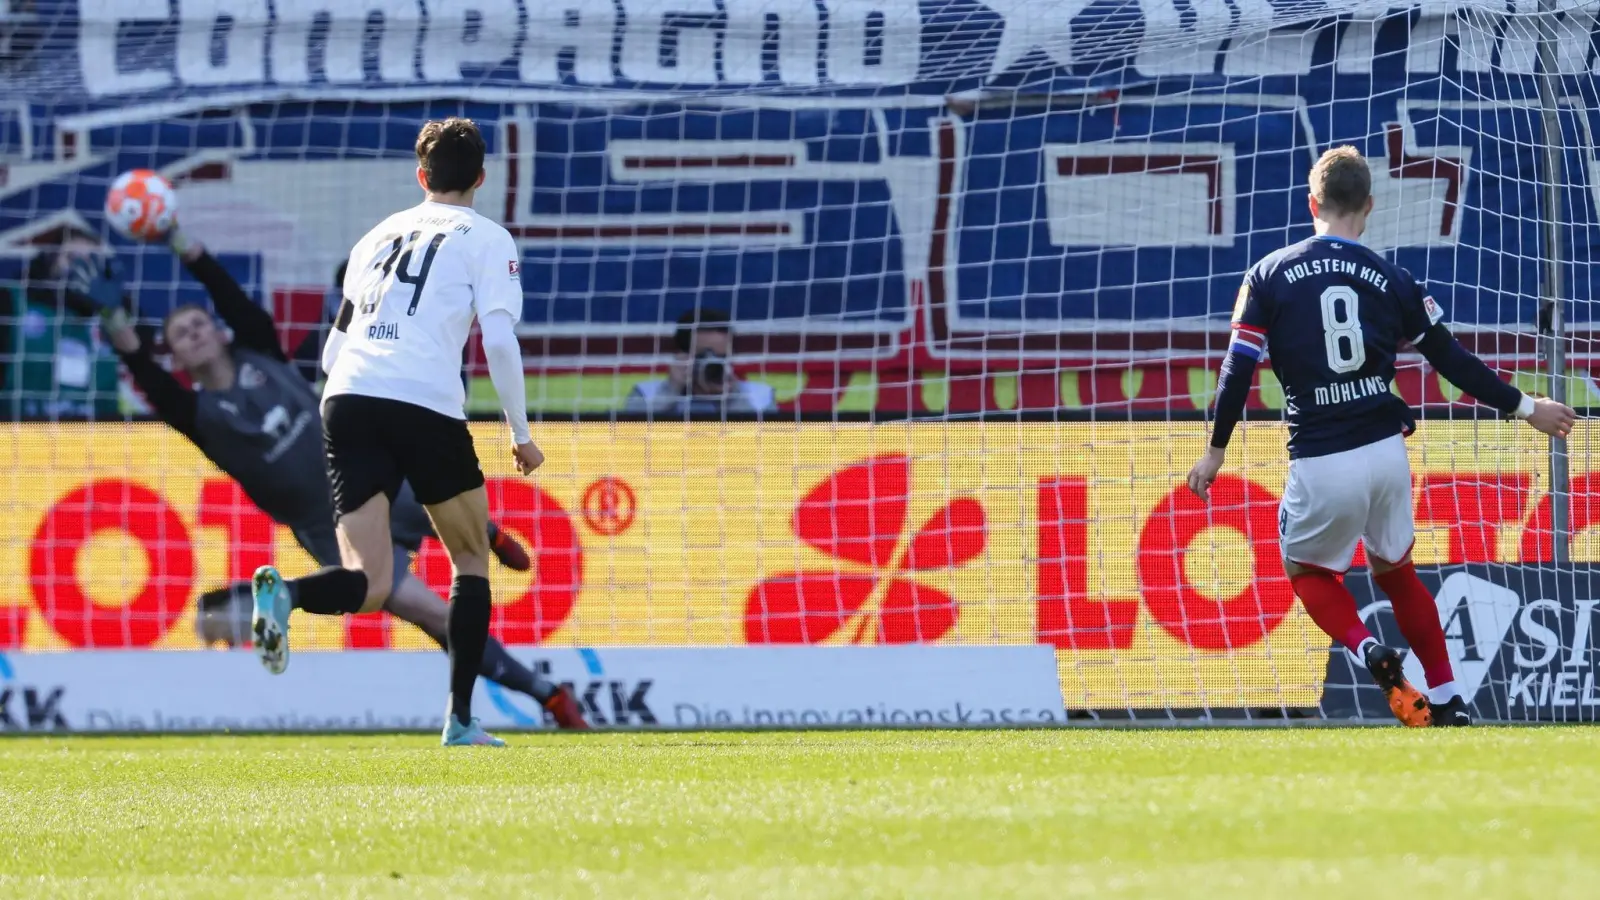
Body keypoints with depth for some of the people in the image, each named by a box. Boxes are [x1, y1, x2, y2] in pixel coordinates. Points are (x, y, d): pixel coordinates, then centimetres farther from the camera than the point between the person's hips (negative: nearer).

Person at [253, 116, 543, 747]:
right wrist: (521, 434, 8)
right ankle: (460, 719, 12)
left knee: (369, 585, -2)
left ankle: (282, 592, -35)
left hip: (345, 401, 4)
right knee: (472, 560, 18)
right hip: (427, 406, -4)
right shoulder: (487, 240, 11)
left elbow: (332, 352, 25)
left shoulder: (378, 236, 25)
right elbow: (500, 341, -2)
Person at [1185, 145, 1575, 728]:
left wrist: (1216, 450, 10)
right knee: (1394, 570, 24)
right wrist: (1525, 407, 20)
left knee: (1306, 569, 20)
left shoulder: (1269, 276, -1)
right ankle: (1447, 700, 19)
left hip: (1320, 464, -2)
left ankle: (1369, 652, -8)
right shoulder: (1391, 280, 3)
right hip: (1386, 453, 2)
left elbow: (1239, 369, -3)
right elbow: (1453, 362, 8)